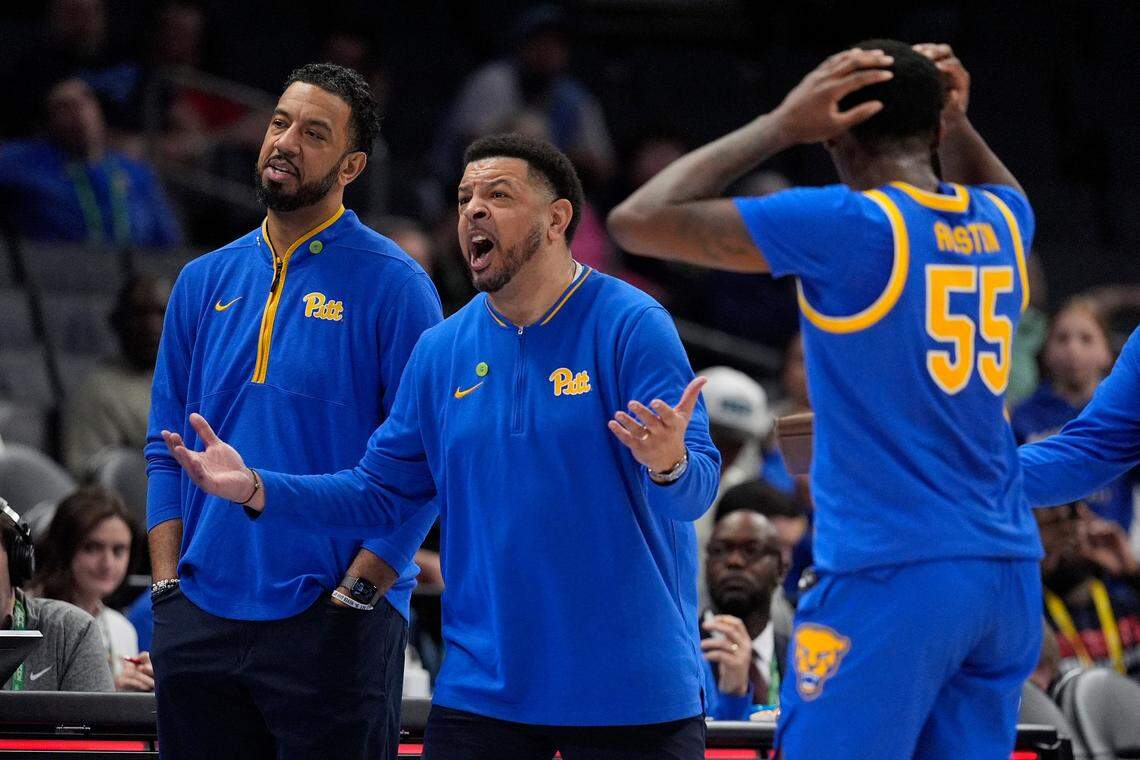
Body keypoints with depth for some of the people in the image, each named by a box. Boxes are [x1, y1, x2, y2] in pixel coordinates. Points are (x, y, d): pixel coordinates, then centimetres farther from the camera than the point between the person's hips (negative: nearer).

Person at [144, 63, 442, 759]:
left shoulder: (393, 284, -3)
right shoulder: (206, 281, 12)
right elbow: (168, 447, 14)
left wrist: (355, 593, -14)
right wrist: (167, 585, 4)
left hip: (331, 624, -5)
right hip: (199, 623, 5)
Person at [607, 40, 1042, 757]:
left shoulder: (847, 224, -10)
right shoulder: (1001, 223, 10)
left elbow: (638, 221, -7)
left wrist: (782, 125, -2)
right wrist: (955, 120, 23)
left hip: (893, 571, -7)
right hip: (1008, 572, 7)